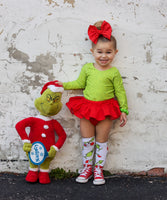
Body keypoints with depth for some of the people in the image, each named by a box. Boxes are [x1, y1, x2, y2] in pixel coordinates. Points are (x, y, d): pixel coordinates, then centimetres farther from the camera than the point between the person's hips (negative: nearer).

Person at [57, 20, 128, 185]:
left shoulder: (114, 72, -4)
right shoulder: (87, 68, 2)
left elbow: (120, 92, 0)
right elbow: (80, 84, 15)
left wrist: (124, 111, -1)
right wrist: (64, 85, 9)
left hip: (106, 110, -2)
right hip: (87, 107, 2)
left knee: (101, 141, 7)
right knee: (87, 140, 8)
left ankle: (98, 170, 21)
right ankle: (87, 167, 24)